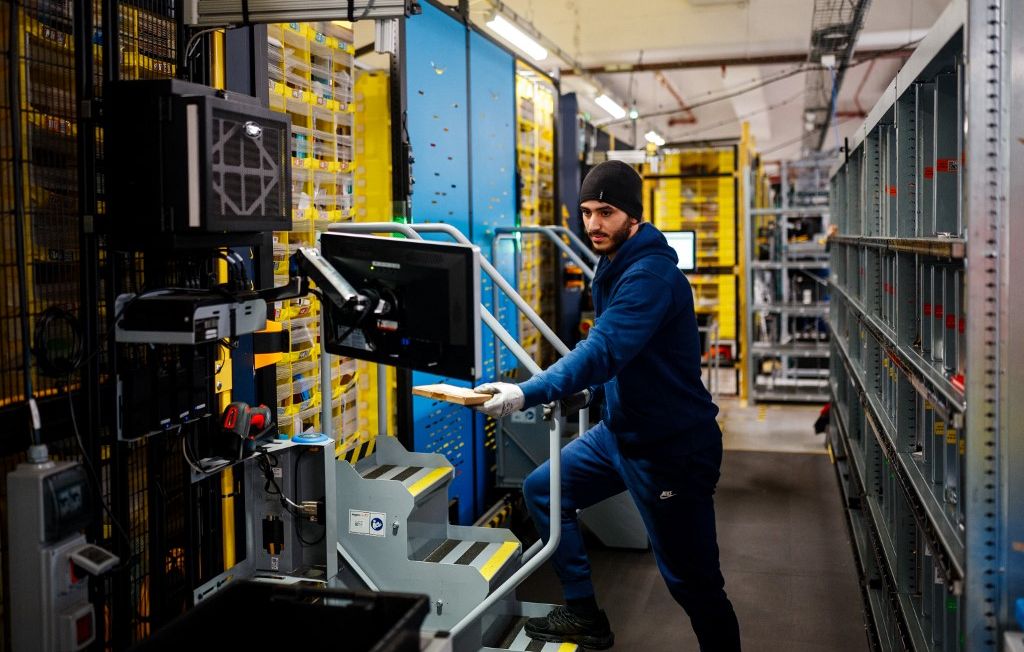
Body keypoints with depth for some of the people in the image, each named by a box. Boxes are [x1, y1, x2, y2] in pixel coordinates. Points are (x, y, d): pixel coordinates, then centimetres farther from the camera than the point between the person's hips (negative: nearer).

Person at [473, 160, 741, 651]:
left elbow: (604, 350, -37)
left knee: (692, 583, 0)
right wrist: (591, 389, 4)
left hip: (673, 445, -10)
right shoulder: (614, 268, 7)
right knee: (543, 490, 13)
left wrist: (528, 394, -43)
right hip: (620, 430, 10)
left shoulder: (650, 274, -24)